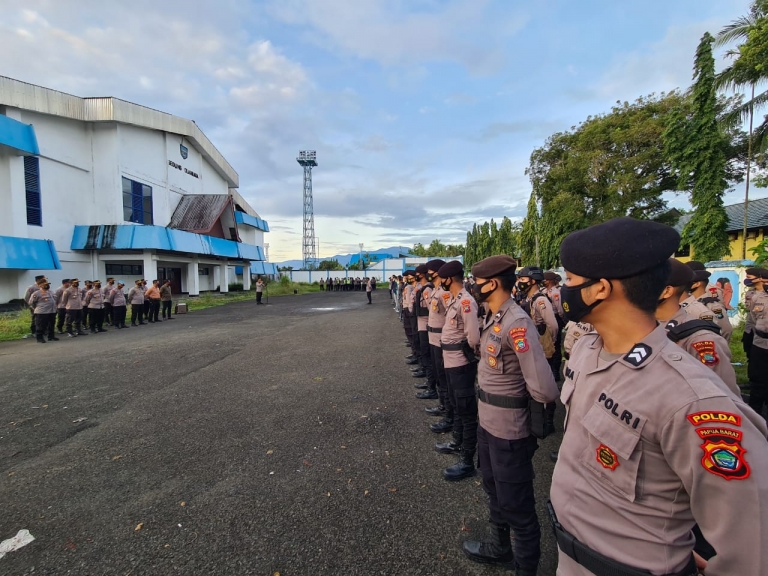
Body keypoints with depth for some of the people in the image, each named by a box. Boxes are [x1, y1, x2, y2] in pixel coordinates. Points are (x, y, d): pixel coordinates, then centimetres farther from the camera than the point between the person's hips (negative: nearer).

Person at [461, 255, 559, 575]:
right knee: (494, 490, 28)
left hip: (509, 428, -9)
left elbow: (545, 391, -28)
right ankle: (500, 547, 51)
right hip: (487, 421, 9)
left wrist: (519, 393, -9)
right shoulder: (493, 317, 3)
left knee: (516, 504, 12)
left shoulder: (517, 323, -25)